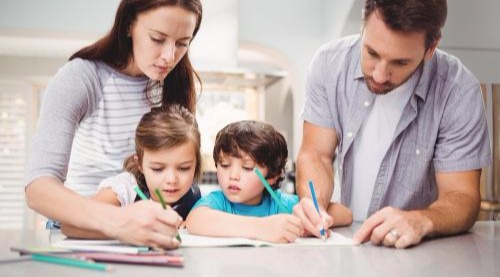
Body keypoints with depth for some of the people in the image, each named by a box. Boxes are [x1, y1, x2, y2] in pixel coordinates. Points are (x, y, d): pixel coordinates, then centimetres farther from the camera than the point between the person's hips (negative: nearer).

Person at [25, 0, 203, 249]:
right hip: (80, 227, -3)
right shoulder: (79, 79, -16)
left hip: (148, 229, 3)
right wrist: (116, 221, -44)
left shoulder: (178, 82, -3)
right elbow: (38, 187, -27)